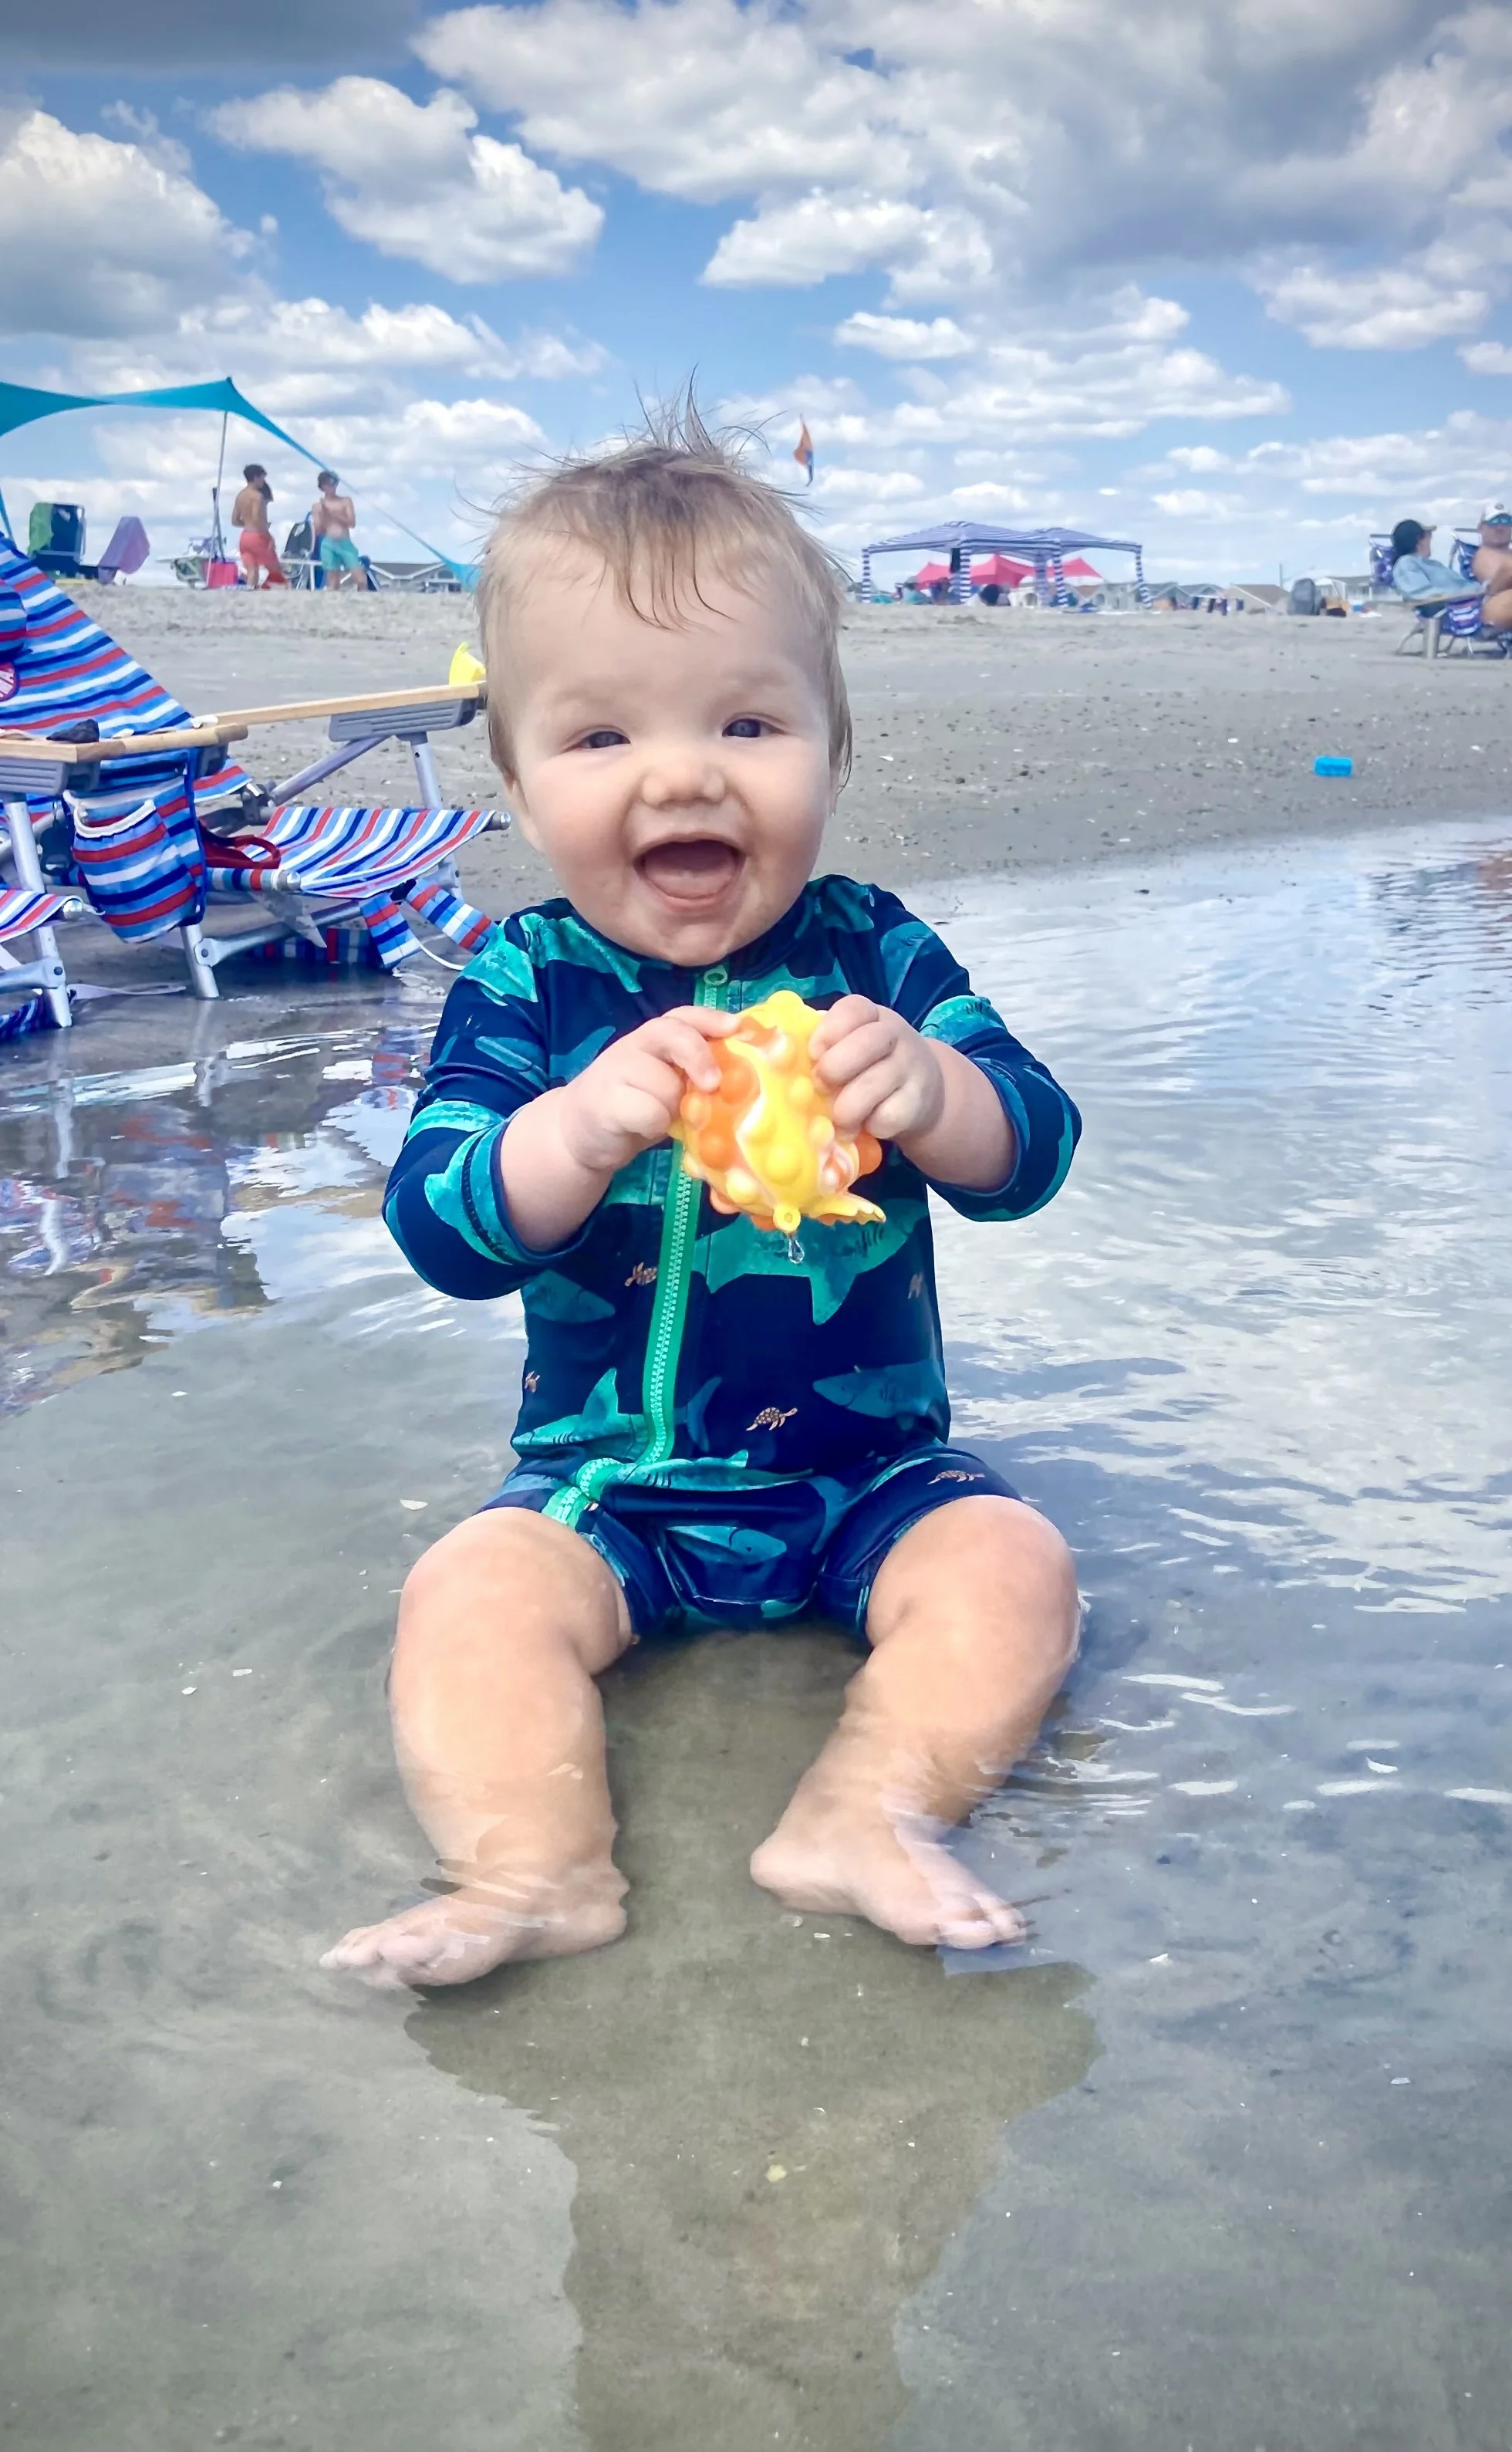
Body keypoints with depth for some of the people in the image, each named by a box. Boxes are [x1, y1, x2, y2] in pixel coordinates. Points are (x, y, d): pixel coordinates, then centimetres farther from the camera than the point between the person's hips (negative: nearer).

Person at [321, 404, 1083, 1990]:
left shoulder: (873, 952, -6)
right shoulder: (524, 986, -8)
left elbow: (1030, 1154, -11)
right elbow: (440, 1228, -17)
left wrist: (927, 1092, -35)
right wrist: (584, 1126, -38)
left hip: (871, 1464, 1)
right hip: (611, 1478, 0)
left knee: (1011, 1568, -21)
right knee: (471, 1593, -22)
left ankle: (864, 1813, -26)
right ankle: (535, 1870, -23)